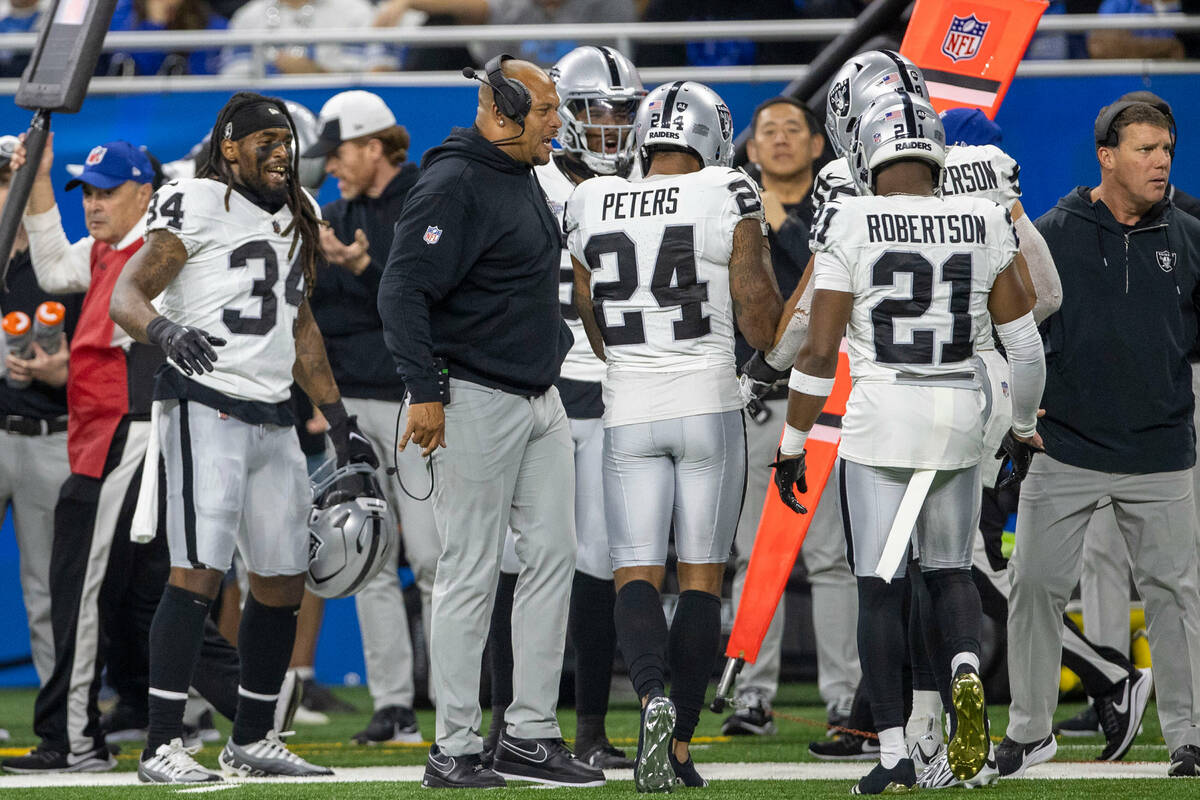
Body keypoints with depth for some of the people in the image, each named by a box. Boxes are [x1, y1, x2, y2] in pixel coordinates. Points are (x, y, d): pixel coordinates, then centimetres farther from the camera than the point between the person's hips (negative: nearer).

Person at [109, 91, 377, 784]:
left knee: (284, 579, 9)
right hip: (207, 407, -8)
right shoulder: (197, 205, -6)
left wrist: (340, 419, 24)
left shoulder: (297, 213, 18)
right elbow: (126, 296, -12)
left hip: (273, 417, 8)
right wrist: (164, 330, -34)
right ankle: (163, 748, -16)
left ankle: (253, 739, 21)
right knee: (200, 571, -16)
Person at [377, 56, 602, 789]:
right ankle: (454, 750, 0)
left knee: (553, 557, 7)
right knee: (472, 575, -5)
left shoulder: (524, 178, 14)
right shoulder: (455, 186, -16)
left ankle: (530, 735, 13)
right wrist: (424, 390, -23)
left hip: (539, 399, 9)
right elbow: (404, 290, -20)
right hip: (476, 402, -9)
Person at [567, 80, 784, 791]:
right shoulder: (727, 201, -7)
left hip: (629, 412, 2)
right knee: (702, 577, 6)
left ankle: (652, 694, -24)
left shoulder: (591, 207, 4)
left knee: (637, 576, 4)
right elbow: (761, 327, -4)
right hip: (708, 405, -2)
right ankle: (681, 745, 3)